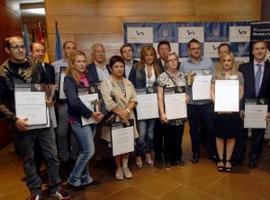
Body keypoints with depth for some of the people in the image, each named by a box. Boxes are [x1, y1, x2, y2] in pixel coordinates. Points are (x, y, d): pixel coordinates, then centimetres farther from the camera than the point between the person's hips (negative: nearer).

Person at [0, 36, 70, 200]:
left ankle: (55, 187, 27)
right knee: (29, 159, 13)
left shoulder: (36, 67, 5)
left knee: (52, 155, 8)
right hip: (23, 123, -2)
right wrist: (14, 119, -17)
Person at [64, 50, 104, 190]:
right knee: (89, 151, -5)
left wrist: (100, 113, -7)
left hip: (91, 119, 6)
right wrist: (91, 113, -17)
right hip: (79, 120, -6)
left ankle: (85, 178, 29)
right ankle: (73, 179, 13)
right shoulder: (69, 79, -10)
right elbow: (74, 102, -21)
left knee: (85, 151, 14)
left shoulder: (87, 77, 9)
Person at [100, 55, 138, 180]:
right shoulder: (106, 82, -6)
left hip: (128, 117, 5)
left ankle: (125, 166, 24)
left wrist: (127, 111, -13)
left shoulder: (128, 82, 12)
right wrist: (120, 113, -15)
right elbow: (108, 102, -16)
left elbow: (134, 99, 4)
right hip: (114, 118, -4)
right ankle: (118, 167, 20)